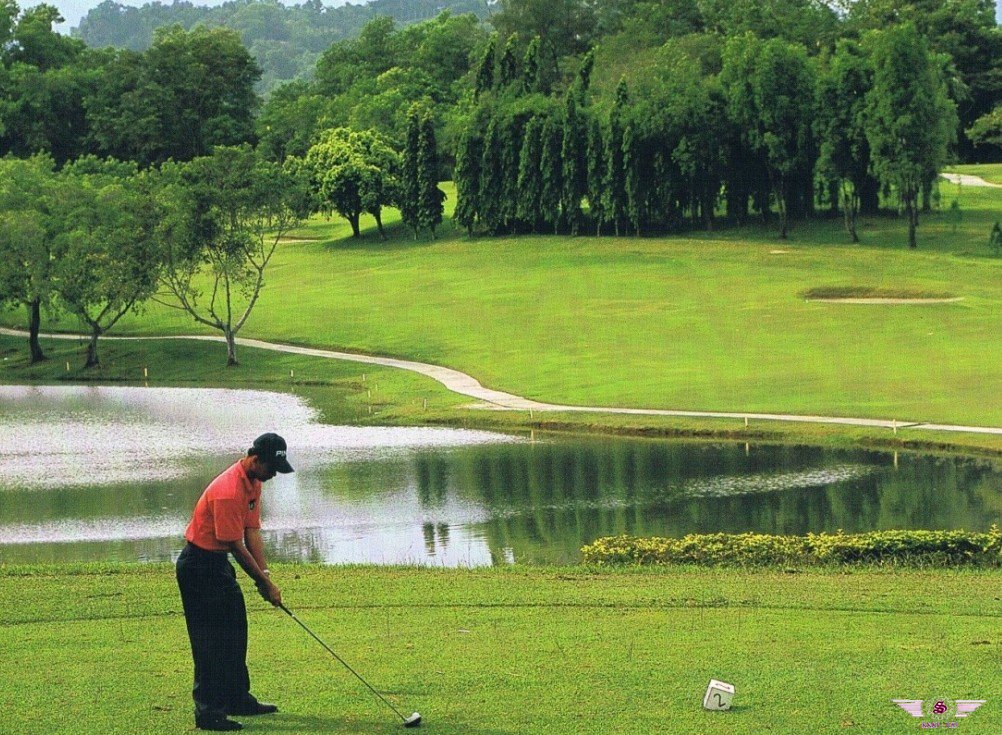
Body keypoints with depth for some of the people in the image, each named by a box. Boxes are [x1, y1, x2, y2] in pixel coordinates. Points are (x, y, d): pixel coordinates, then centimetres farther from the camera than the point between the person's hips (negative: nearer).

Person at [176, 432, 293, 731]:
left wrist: (264, 574, -4)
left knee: (234, 633, 17)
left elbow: (252, 531, 6)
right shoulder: (228, 492, -28)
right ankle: (207, 710, -8)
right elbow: (236, 546, -22)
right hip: (199, 566, -10)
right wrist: (265, 583, -15)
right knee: (211, 639, -10)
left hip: (218, 563, 10)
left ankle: (238, 698, 27)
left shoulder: (254, 482, 4)